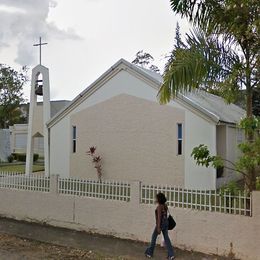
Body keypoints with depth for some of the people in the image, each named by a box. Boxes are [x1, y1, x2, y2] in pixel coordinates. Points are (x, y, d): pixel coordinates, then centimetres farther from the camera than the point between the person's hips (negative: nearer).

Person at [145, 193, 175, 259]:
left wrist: (158, 227, -23)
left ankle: (149, 253, 19)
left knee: (154, 237, 8)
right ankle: (171, 255, -1)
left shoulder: (159, 206, -17)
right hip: (165, 222, 8)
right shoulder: (165, 205, 9)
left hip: (161, 223, -8)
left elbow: (159, 217, -22)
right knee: (166, 238, 6)